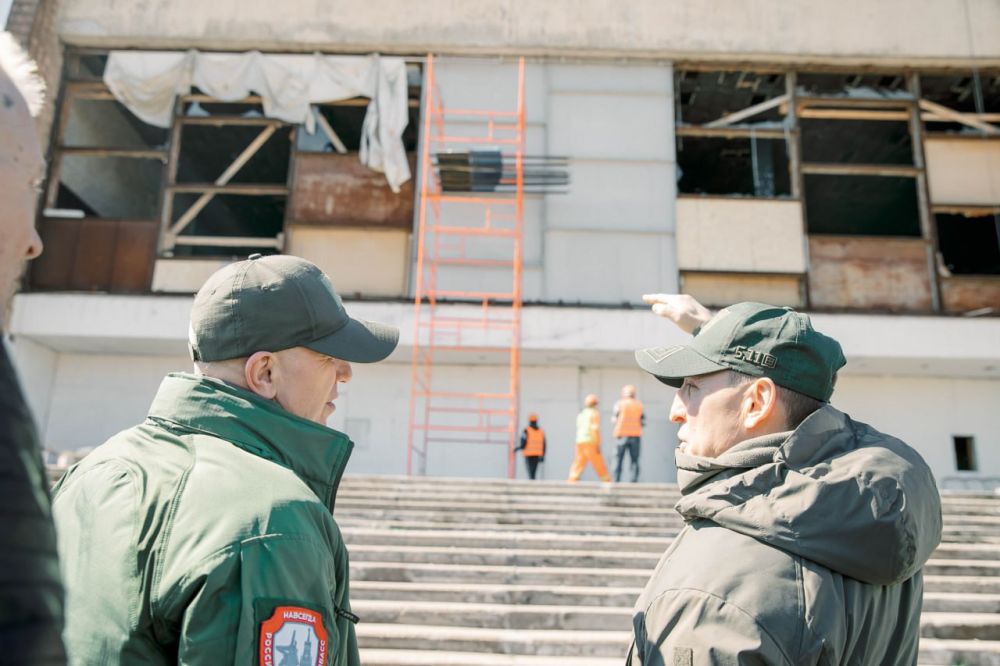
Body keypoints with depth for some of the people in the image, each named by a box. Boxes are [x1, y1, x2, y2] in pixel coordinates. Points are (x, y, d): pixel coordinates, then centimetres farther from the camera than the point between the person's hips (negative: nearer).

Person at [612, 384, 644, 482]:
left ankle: (616, 480, -4)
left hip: (622, 435, -2)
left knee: (618, 460, 2)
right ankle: (634, 480, -3)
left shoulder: (620, 404, -1)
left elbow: (615, 420, -3)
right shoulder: (639, 405, 7)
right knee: (634, 460, 5)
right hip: (636, 435, 2)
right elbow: (643, 422, 6)